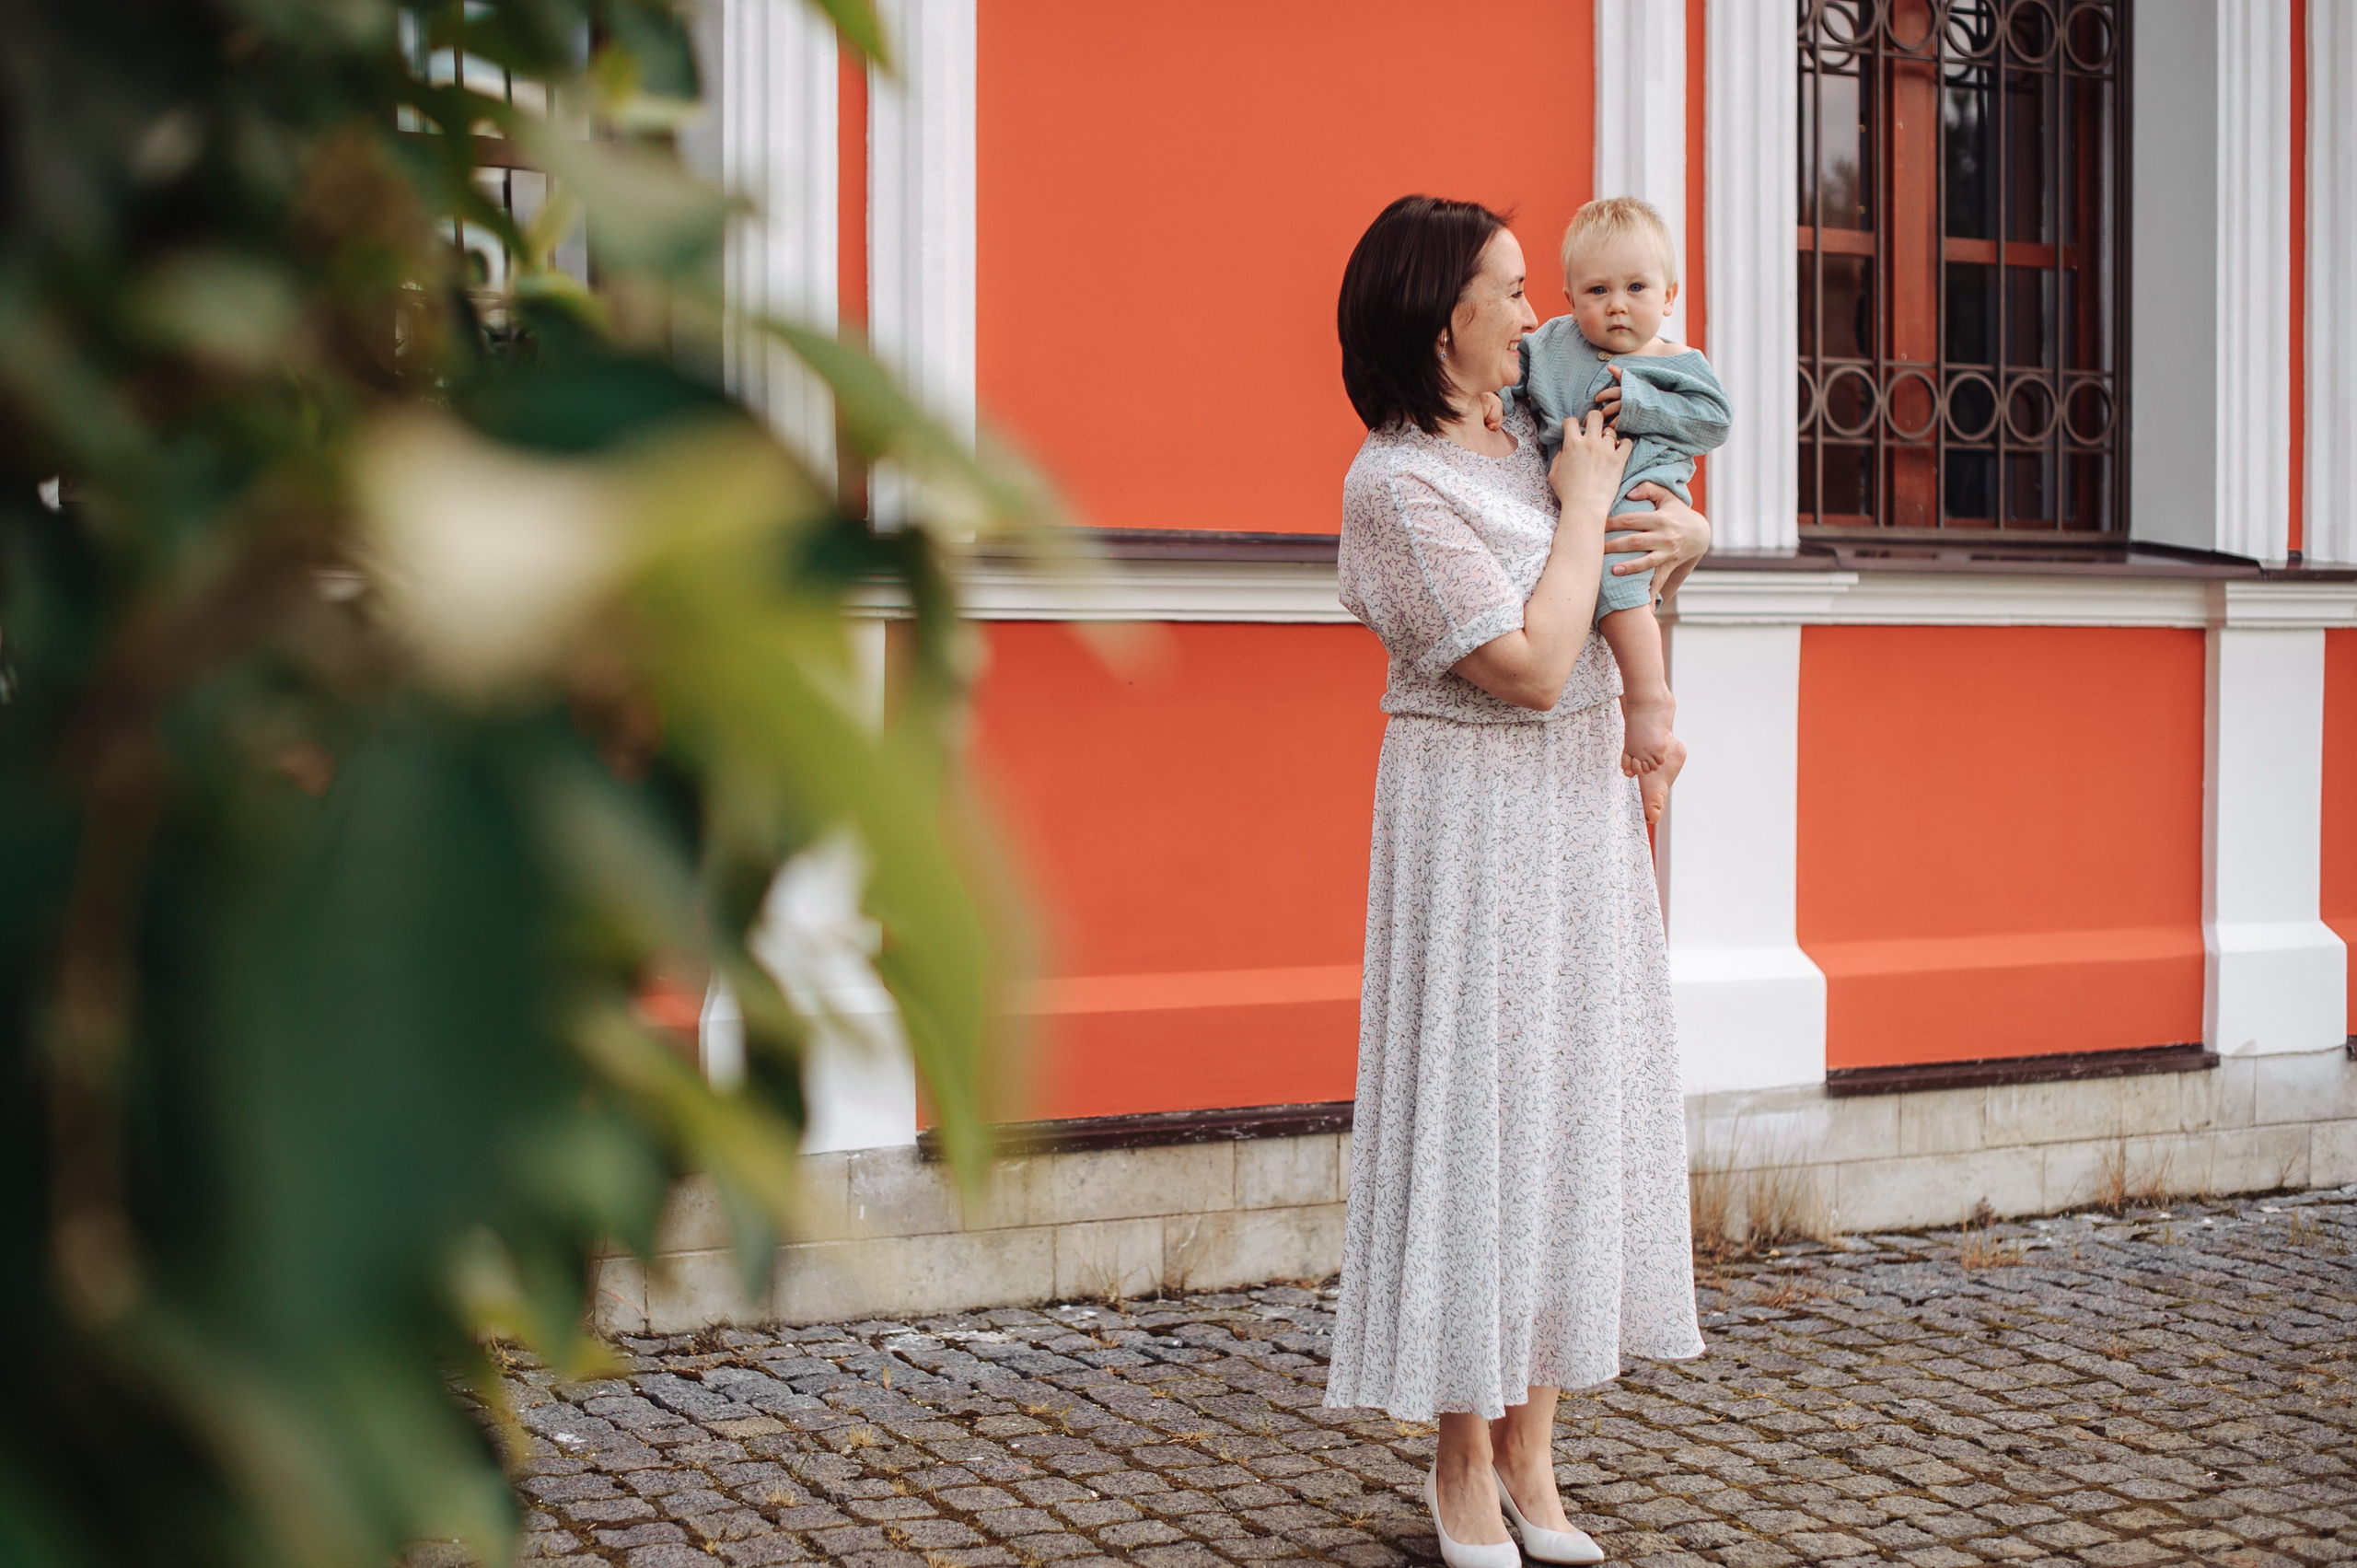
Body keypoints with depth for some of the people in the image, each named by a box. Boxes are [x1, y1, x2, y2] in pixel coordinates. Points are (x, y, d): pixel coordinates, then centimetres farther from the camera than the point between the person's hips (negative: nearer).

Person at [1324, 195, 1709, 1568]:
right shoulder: (1396, 482, -16)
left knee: (1574, 1101, 9)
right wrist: (1582, 510, -11)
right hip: (1481, 822, -8)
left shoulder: (1528, 433, 8)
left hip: (1586, 807, 8)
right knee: (1478, 1106, -1)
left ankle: (1532, 1452, 19)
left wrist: (1686, 535, 2)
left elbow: (1663, 520, 24)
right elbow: (1533, 667, -21)